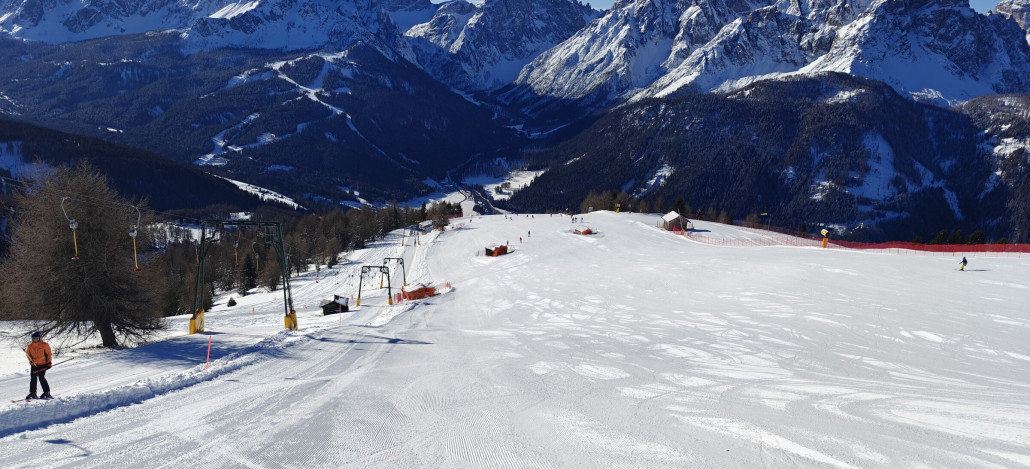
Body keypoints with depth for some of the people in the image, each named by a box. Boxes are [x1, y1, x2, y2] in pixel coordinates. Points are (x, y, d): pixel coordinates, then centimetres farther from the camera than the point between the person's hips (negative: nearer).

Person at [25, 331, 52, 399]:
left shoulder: (44, 345, -2)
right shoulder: (30, 346, 8)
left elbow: (49, 354, 0)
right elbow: (28, 354, 19)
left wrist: (49, 363, -5)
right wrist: (30, 360, 1)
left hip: (43, 364, -4)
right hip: (34, 365, 4)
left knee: (41, 377, -14)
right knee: (33, 379, 2)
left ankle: (47, 392, -8)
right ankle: (32, 393, 11)